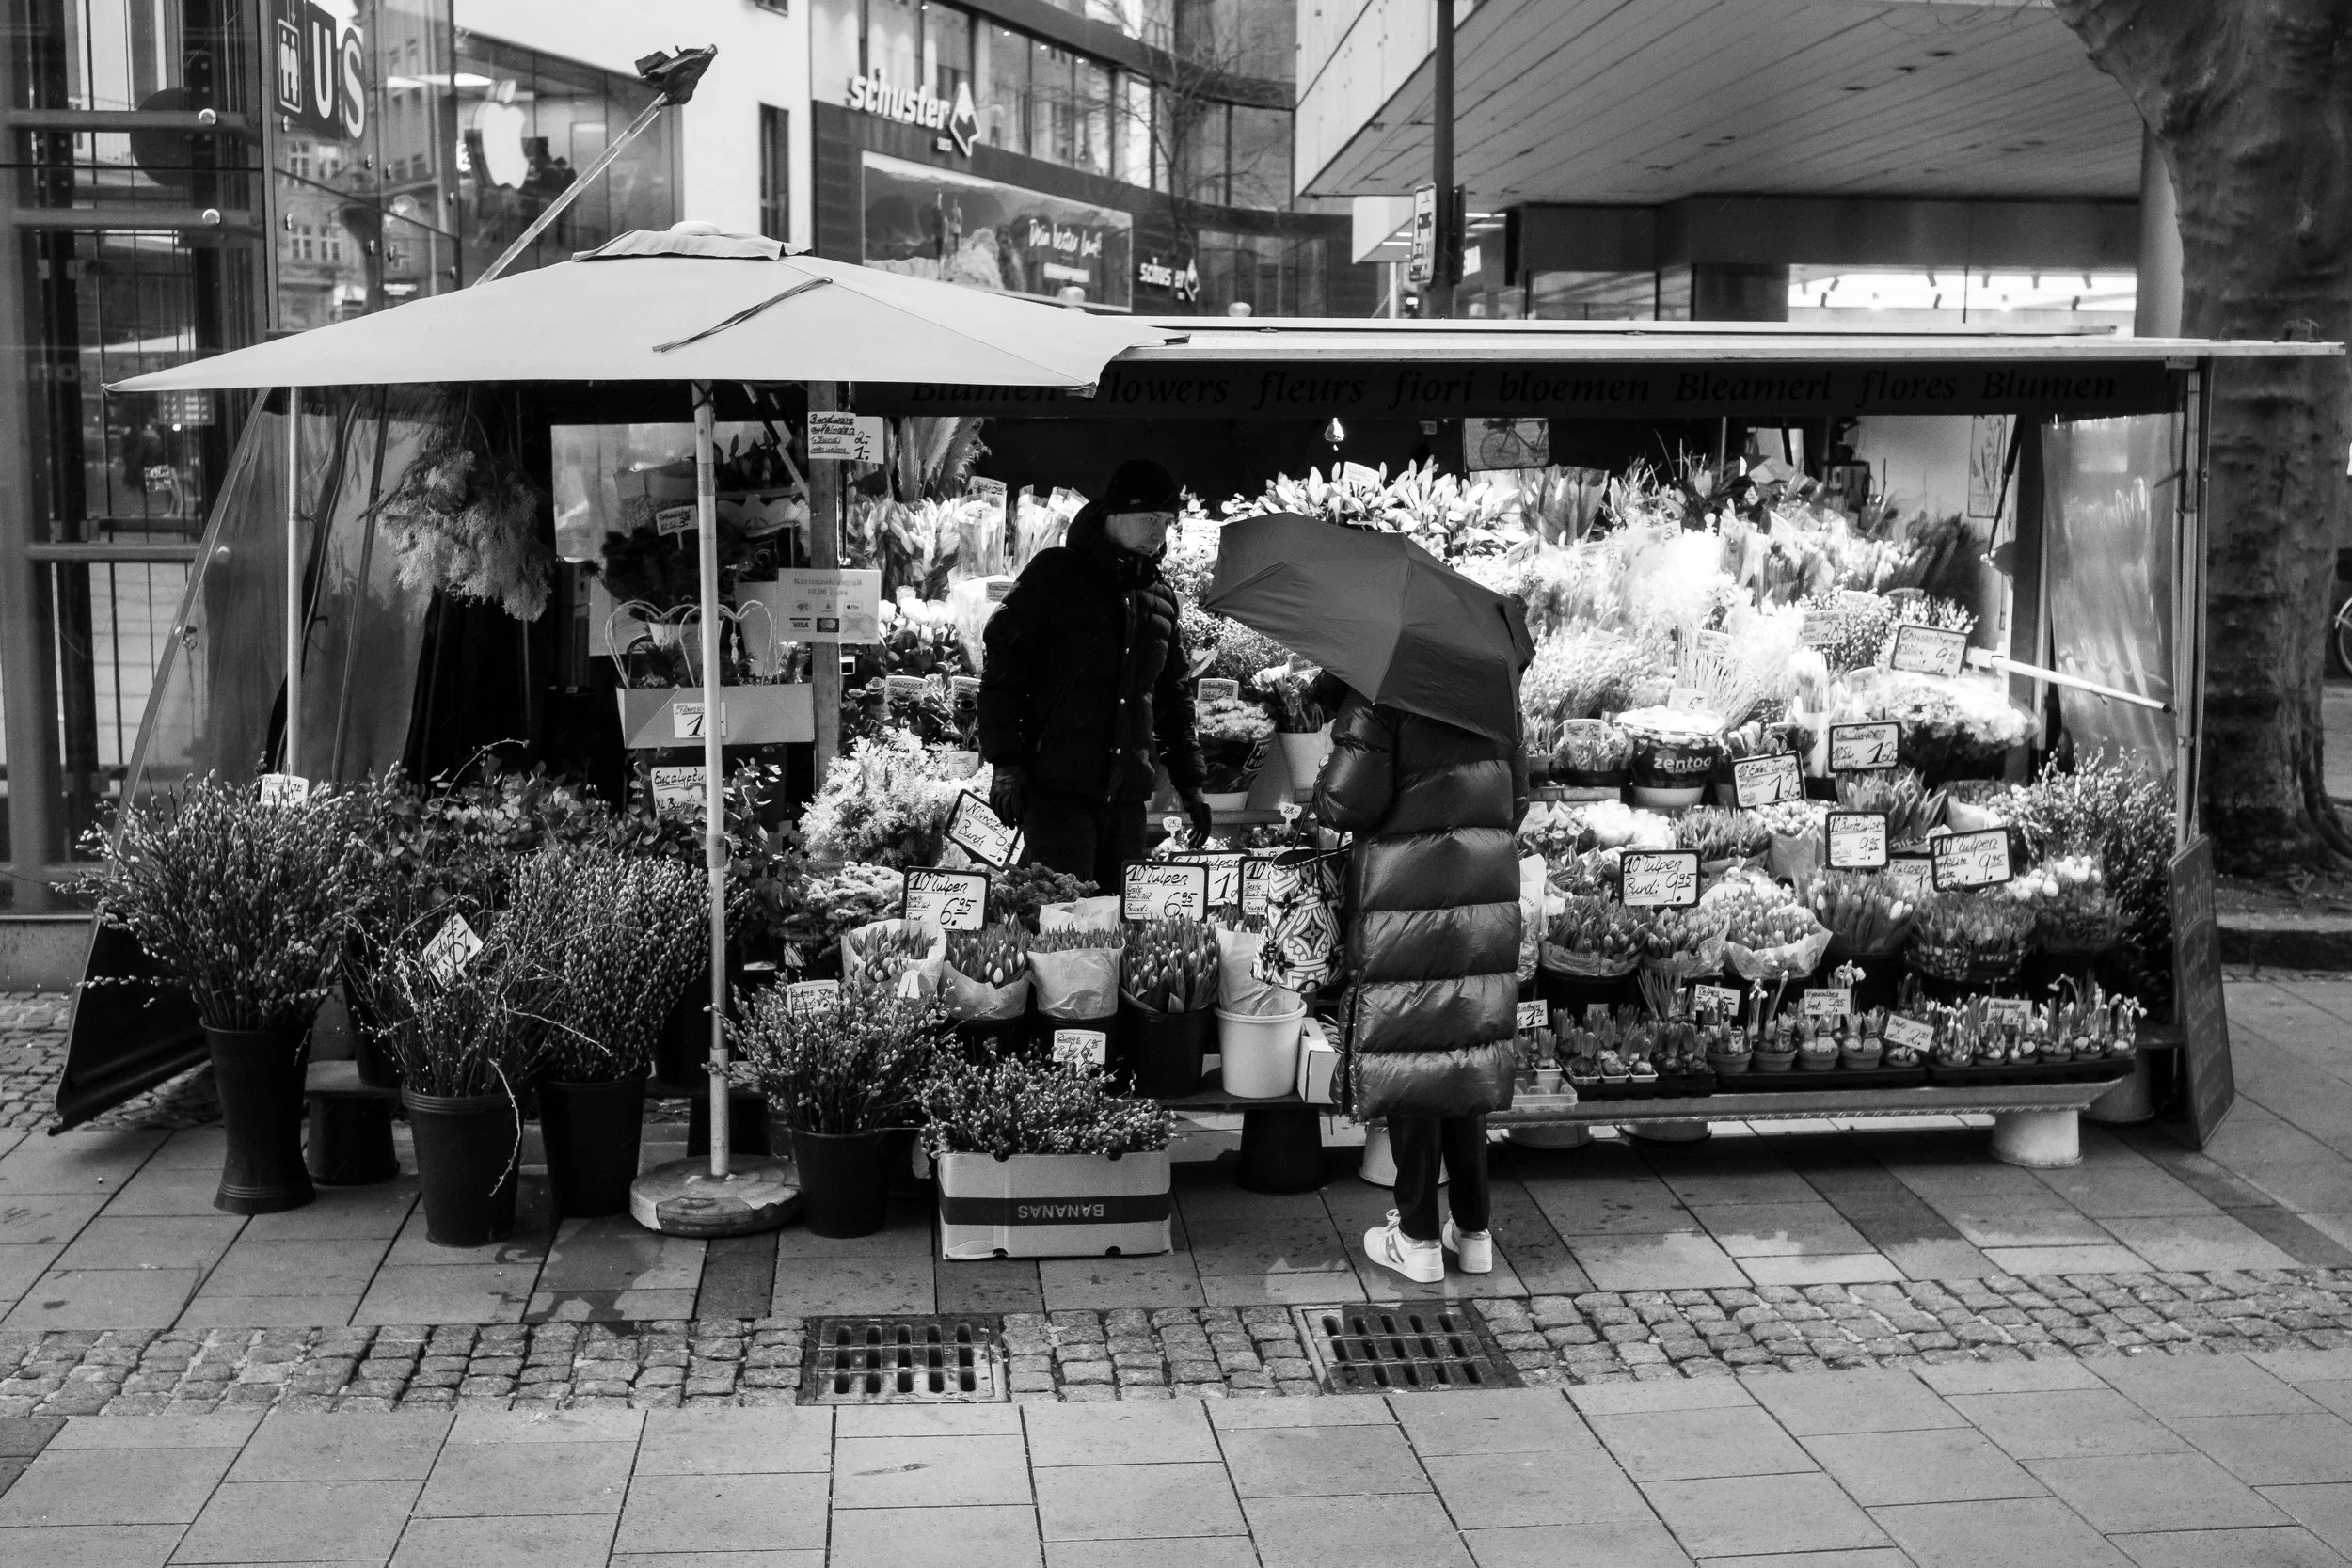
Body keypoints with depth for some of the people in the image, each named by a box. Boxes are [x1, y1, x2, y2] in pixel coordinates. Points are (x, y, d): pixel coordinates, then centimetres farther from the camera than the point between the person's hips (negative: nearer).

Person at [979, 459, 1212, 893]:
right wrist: (1005, 762, -12)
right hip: (1058, 788, -6)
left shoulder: (1161, 597, 18)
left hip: (1128, 793, 6)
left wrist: (1189, 782, 19)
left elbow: (1174, 695, 25)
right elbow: (1001, 665, -4)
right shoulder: (1057, 573, 0)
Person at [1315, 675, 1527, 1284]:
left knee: (1409, 1058, 4)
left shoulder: (1381, 690, -15)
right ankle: (1474, 1231, 21)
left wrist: (1322, 797, 3)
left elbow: (1346, 801, -19)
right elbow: (1517, 800, 11)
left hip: (1407, 895, -6)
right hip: (1487, 893, 6)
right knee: (1470, 1060, 14)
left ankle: (1418, 1238, 11)